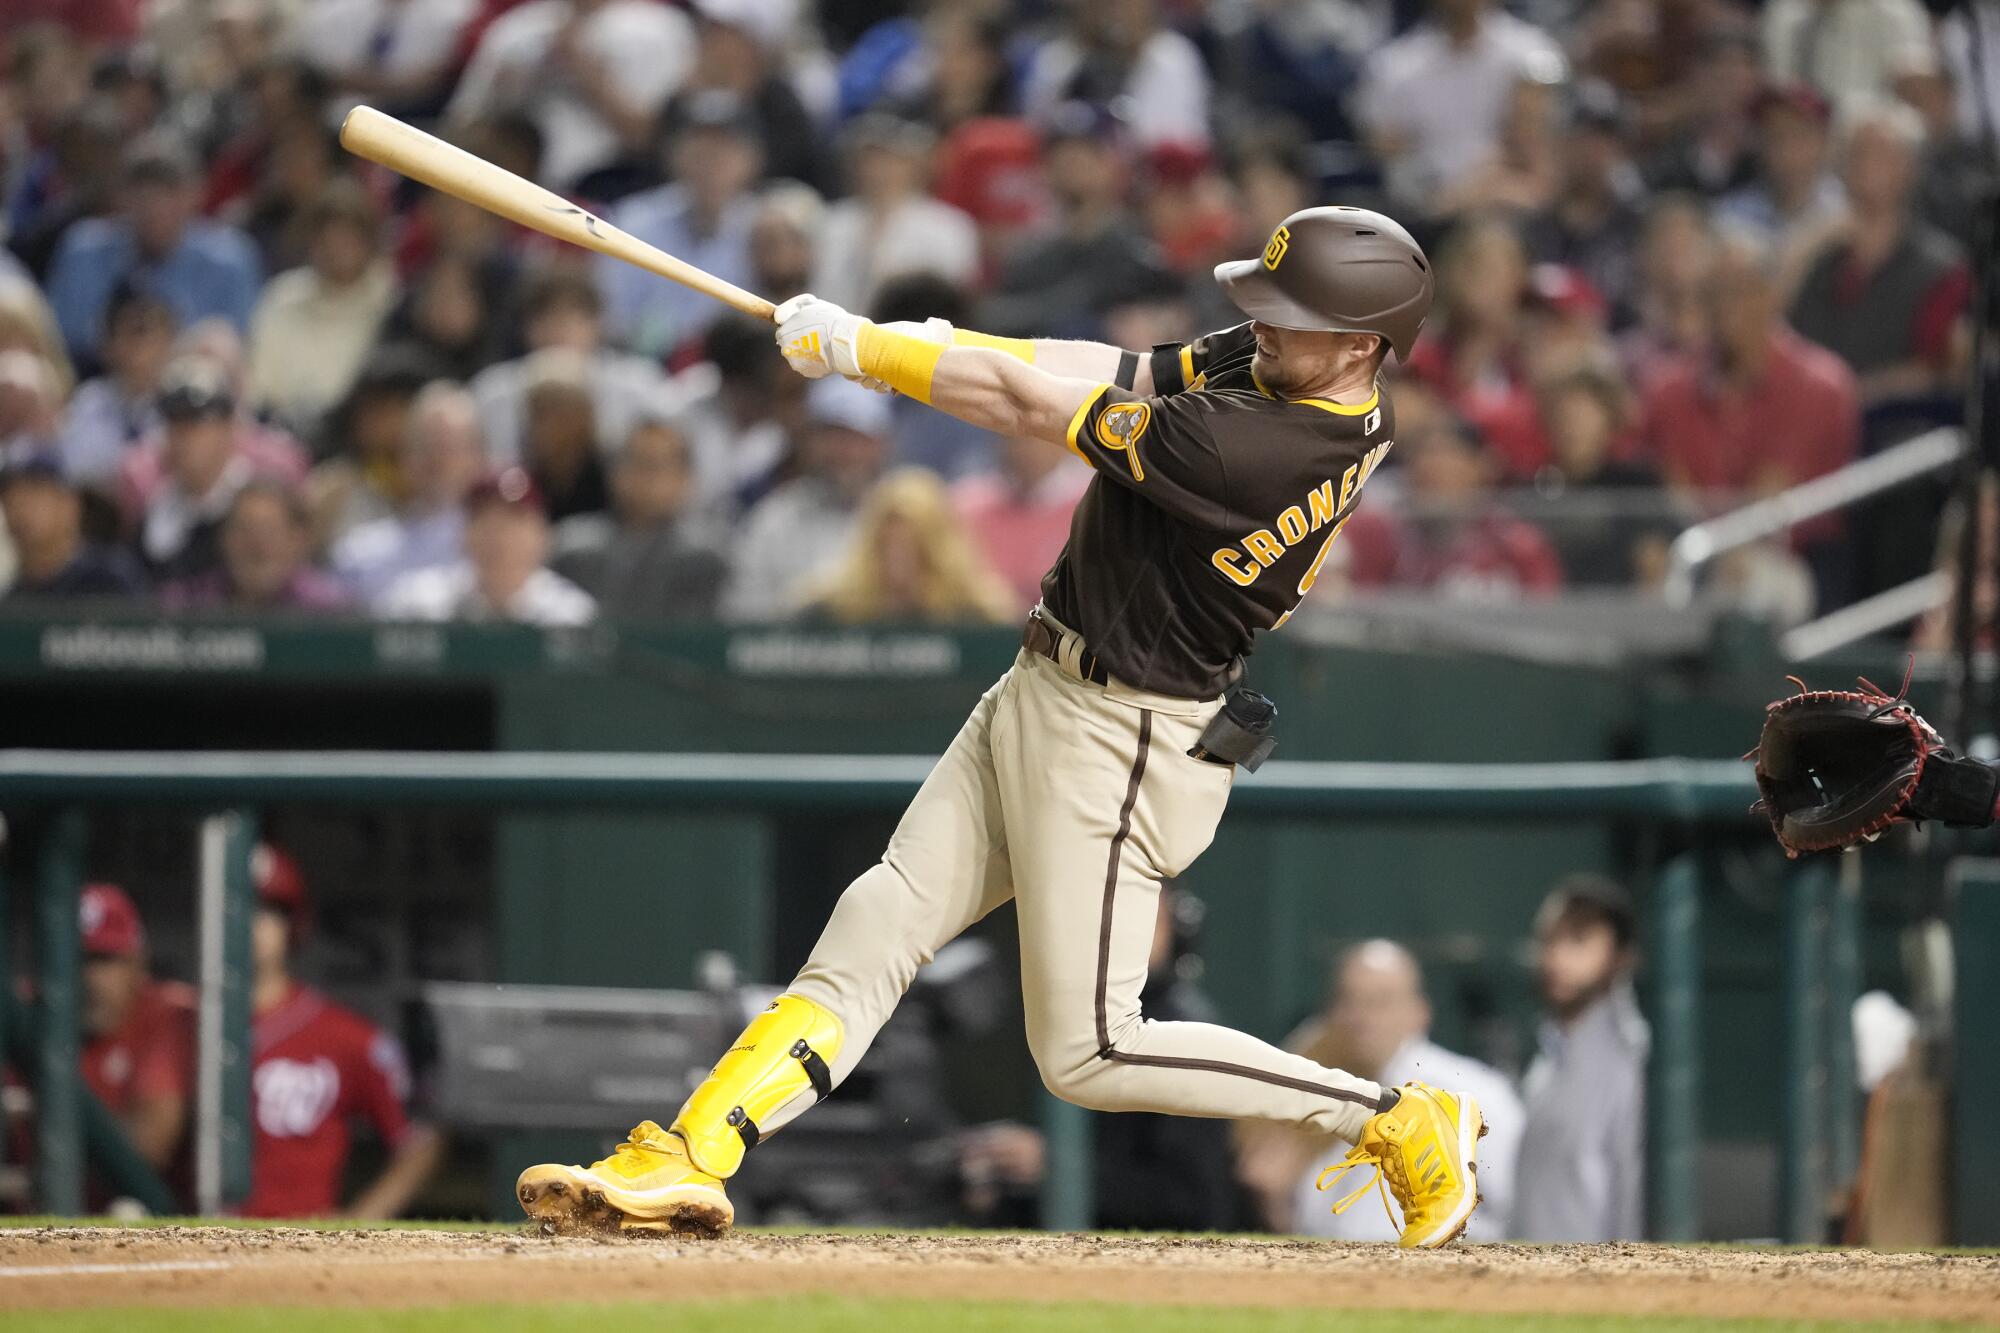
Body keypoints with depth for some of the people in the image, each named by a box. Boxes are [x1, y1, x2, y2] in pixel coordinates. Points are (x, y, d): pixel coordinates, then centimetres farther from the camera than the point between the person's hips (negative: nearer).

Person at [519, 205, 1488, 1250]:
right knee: (878, 926, 4)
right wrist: (932, 350, -8)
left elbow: (1031, 403, -21)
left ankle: (1399, 1125, 5)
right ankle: (685, 1164, 3)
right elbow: (1119, 374, 4)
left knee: (1088, 1055, -3)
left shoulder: (1249, 452, -29)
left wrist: (854, 345, -10)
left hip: (1115, 746, -10)